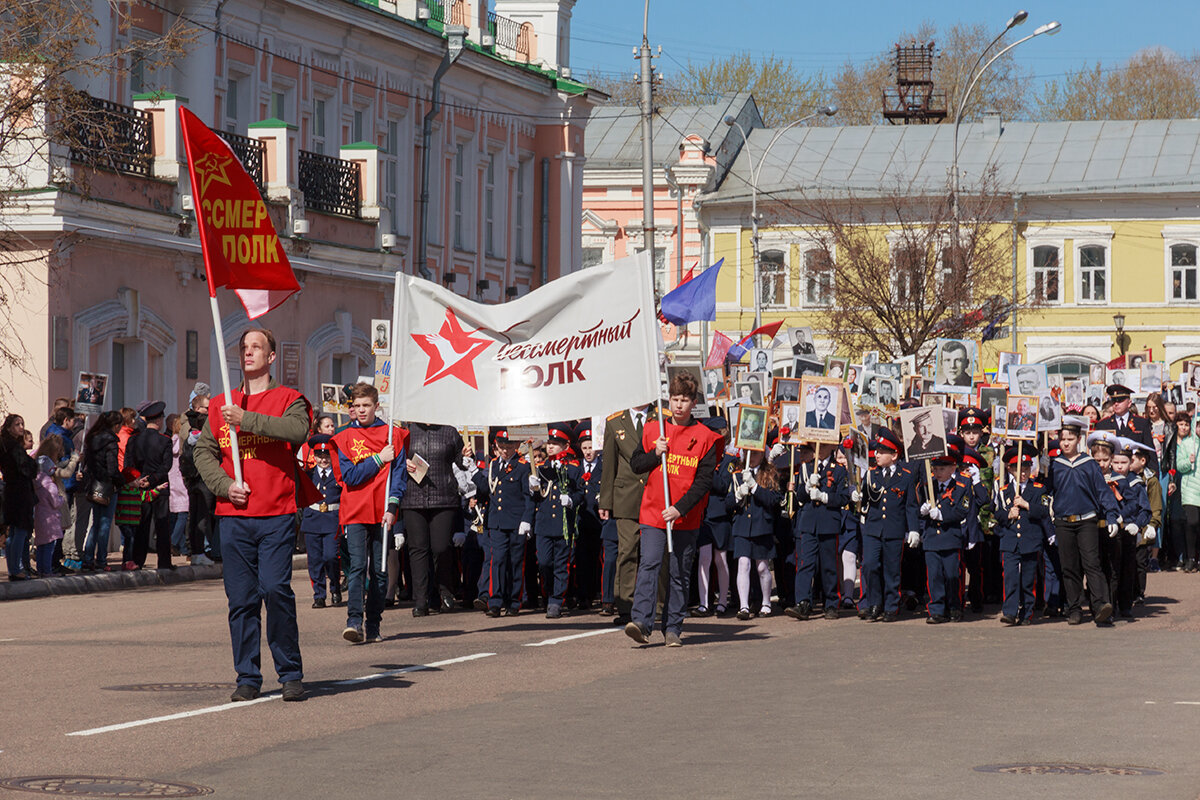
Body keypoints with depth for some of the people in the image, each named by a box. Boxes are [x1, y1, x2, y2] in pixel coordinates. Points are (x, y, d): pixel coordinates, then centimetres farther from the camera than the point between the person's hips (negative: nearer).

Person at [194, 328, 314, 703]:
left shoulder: (289, 400, 5)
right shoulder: (221, 406, 16)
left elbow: (298, 430, -16)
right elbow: (203, 451, 13)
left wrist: (246, 420, -19)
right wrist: (224, 485, -4)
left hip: (277, 515, -3)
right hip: (233, 516, 3)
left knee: (275, 590, -13)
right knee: (241, 598, 2)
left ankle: (290, 674, -1)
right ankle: (247, 678, 9)